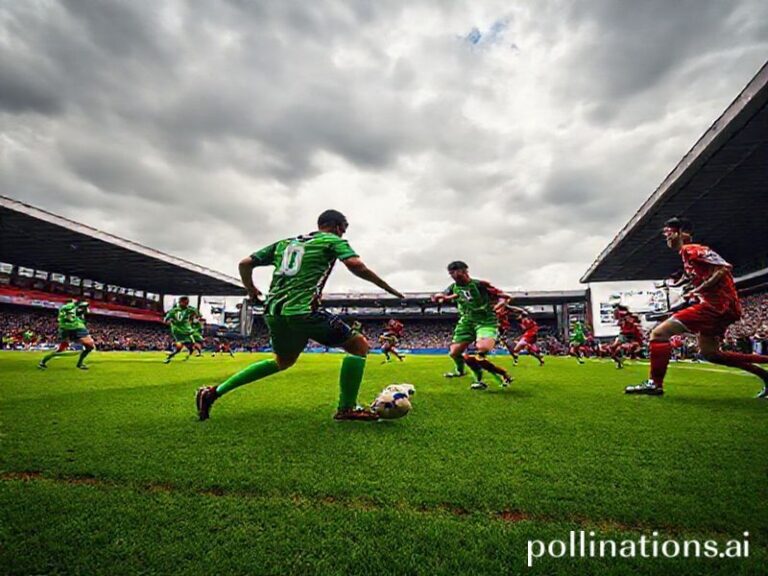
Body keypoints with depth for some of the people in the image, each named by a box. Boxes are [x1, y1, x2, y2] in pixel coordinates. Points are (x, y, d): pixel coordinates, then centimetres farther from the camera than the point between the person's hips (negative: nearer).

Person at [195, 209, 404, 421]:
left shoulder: (284, 243, 23)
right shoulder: (333, 241, 6)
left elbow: (245, 263, 20)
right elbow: (356, 265, -13)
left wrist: (251, 289, 36)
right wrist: (387, 288, -3)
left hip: (274, 312, 8)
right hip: (304, 311, -7)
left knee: (283, 361, 30)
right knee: (359, 345, 5)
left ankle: (213, 392, 29)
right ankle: (346, 409, 3)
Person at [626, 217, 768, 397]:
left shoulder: (691, 249, -9)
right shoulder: (687, 254, 19)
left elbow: (723, 269, -19)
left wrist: (696, 291, -19)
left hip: (715, 305, -11)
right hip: (723, 307, 11)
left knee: (658, 333, -16)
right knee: (709, 353, 24)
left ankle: (654, 384, -16)